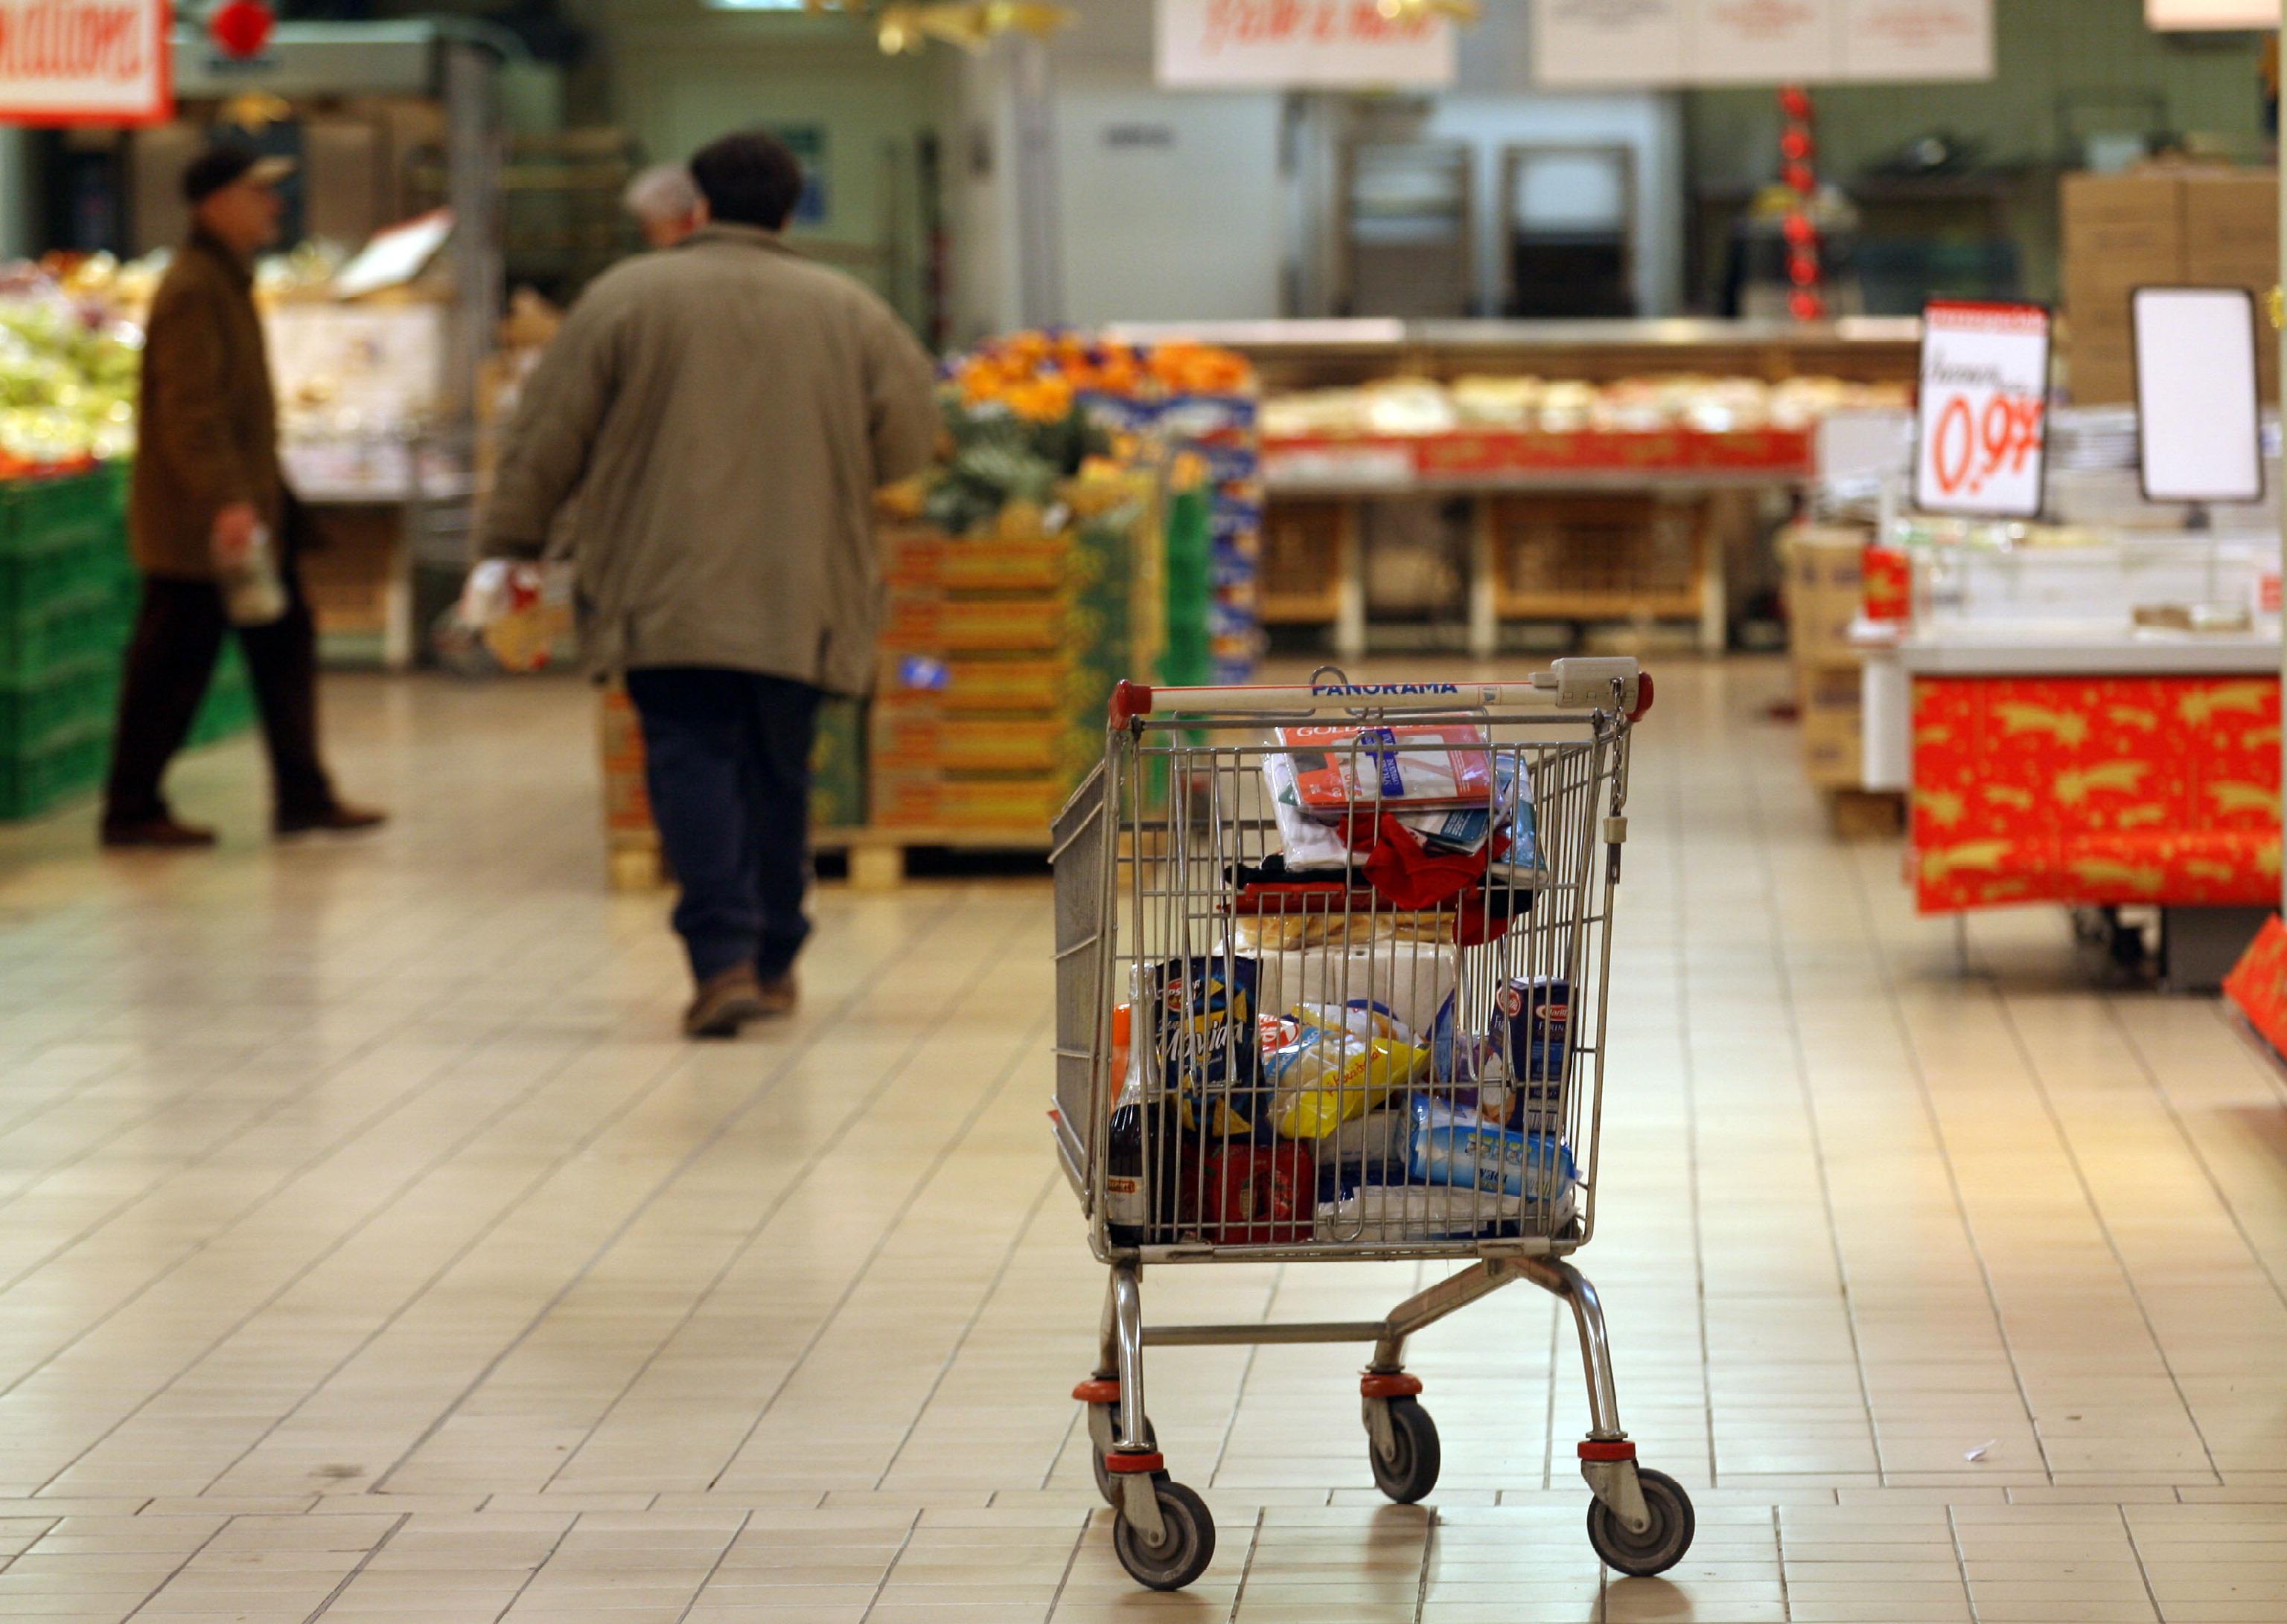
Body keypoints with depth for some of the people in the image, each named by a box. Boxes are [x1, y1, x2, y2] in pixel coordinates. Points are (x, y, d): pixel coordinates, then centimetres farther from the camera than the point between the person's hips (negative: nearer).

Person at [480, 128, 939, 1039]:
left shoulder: (627, 296, 1)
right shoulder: (849, 311, 6)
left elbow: (549, 437, 1)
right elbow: (908, 440, 8)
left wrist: (510, 546, 9)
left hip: (667, 593, -2)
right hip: (801, 597, 3)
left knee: (692, 765, -4)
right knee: (778, 772, 15)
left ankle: (724, 956, -20)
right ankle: (774, 959, 23)